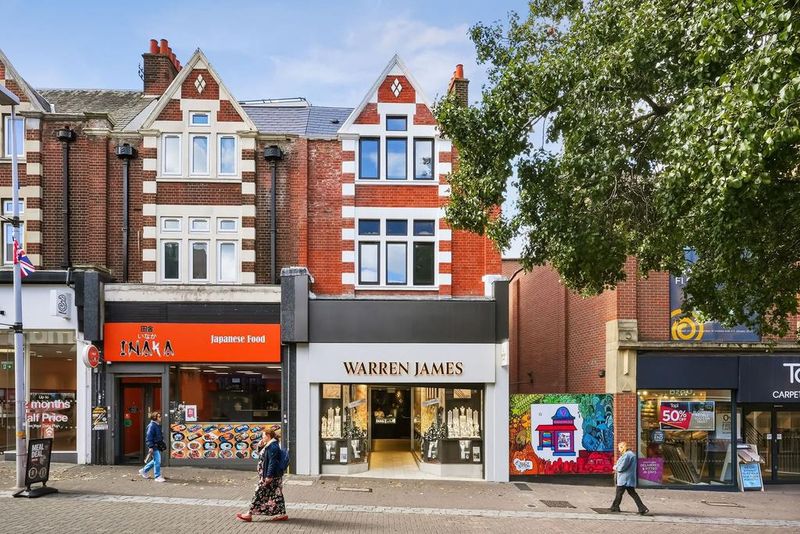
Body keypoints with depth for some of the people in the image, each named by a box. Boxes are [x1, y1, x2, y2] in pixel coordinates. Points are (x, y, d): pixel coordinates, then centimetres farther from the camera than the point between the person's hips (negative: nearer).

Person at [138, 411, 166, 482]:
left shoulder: (158, 425, 14)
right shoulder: (152, 426, -15)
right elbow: (149, 437, -19)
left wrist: (162, 442, 21)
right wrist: (150, 447, -22)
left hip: (157, 446, 10)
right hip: (154, 447, -10)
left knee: (155, 461, 18)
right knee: (157, 461, -8)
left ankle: (143, 470, 33)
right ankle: (158, 476, -1)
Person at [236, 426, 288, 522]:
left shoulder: (273, 446, -19)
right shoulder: (269, 445, 14)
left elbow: (272, 462, -24)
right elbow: (262, 456, 25)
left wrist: (269, 476, -25)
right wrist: (260, 447, 9)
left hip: (271, 477, -10)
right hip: (267, 475, 10)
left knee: (260, 494, -2)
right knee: (276, 495, 11)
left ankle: (249, 514, 5)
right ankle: (281, 514, 14)